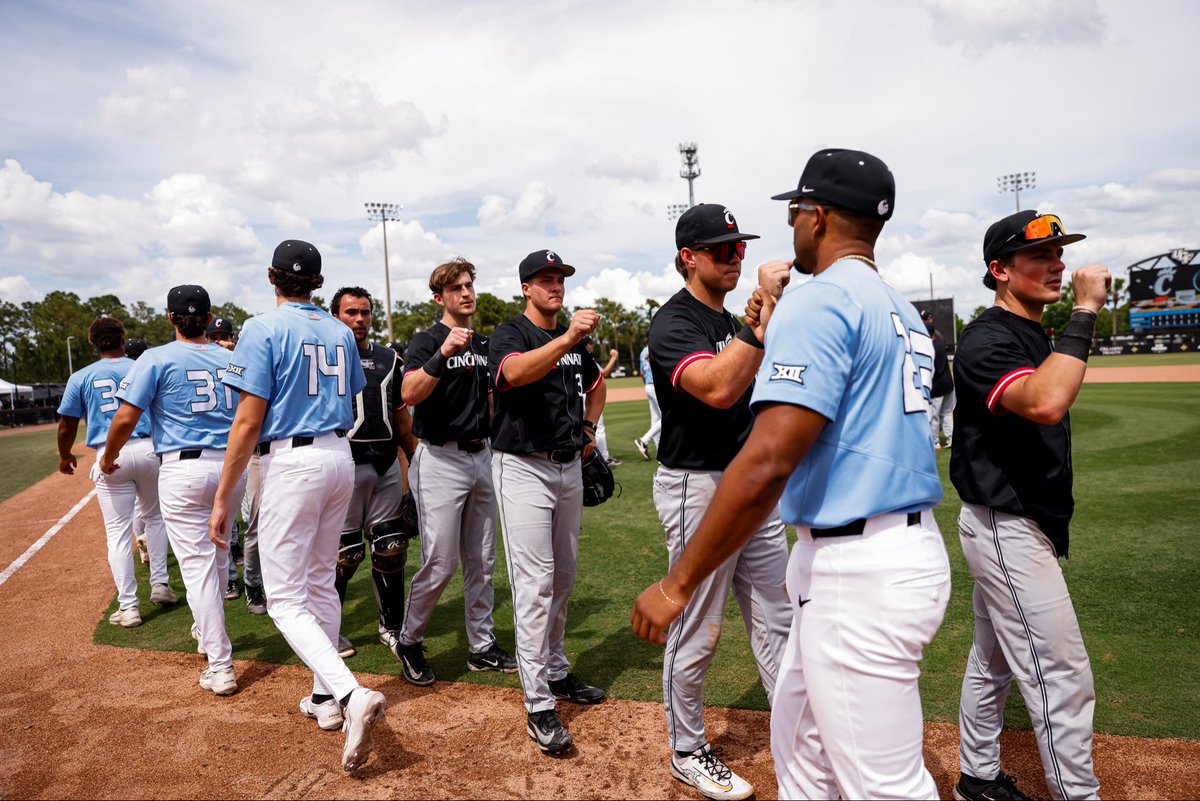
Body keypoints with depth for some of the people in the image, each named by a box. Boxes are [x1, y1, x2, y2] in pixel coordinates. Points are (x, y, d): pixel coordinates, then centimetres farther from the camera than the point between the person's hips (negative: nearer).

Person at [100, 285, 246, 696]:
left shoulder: (156, 359, -4)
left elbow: (126, 418, -9)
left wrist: (108, 458, 8)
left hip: (183, 469, -5)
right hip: (232, 467, 5)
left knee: (197, 565, -1)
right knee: (217, 554, 23)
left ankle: (221, 666, -1)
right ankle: (208, 631, 43)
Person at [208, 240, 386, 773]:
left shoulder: (263, 329, -9)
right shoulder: (341, 333, 9)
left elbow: (248, 422, -14)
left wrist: (223, 498, -10)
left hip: (290, 462, -7)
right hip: (340, 457, 7)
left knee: (286, 599, -2)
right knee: (321, 583, 18)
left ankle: (352, 694, -19)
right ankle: (324, 698, 27)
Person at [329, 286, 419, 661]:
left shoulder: (389, 358, 15)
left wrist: (416, 460, 15)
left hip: (387, 464, 5)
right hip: (345, 463, -5)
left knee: (391, 549, 8)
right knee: (345, 553, -1)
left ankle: (392, 627, 22)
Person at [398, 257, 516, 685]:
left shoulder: (484, 344, 13)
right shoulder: (426, 342, -7)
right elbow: (410, 394, -25)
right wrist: (444, 353, -36)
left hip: (482, 457, 7)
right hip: (441, 460, -6)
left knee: (482, 562, 11)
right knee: (440, 563, -5)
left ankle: (482, 647, 23)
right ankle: (409, 642, 17)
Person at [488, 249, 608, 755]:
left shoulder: (574, 341, 12)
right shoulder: (508, 335, -9)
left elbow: (596, 385, 30)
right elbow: (515, 372, -34)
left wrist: (588, 430, 16)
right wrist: (566, 338, -46)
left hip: (569, 467, 7)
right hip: (523, 467, -7)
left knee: (564, 578, 15)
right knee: (535, 582, -9)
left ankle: (556, 672, 32)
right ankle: (539, 707, -3)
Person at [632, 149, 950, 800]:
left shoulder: (819, 301, -16)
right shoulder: (902, 312, 13)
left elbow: (767, 462, -26)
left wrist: (677, 584, -20)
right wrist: (775, 338, 24)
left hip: (860, 572, -10)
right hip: (907, 545, 10)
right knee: (799, 740, 23)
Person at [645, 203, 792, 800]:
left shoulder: (732, 321, 14)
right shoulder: (673, 324, -14)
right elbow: (718, 388, -33)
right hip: (698, 487, -8)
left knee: (777, 621, 14)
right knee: (696, 633, 4)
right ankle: (687, 753, 23)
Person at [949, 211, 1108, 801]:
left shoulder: (1035, 335, 13)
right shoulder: (986, 339, -18)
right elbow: (1044, 403, -36)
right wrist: (1085, 313, -30)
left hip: (1018, 525, 10)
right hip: (1005, 528, -10)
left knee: (994, 661, 19)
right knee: (1062, 677, -3)